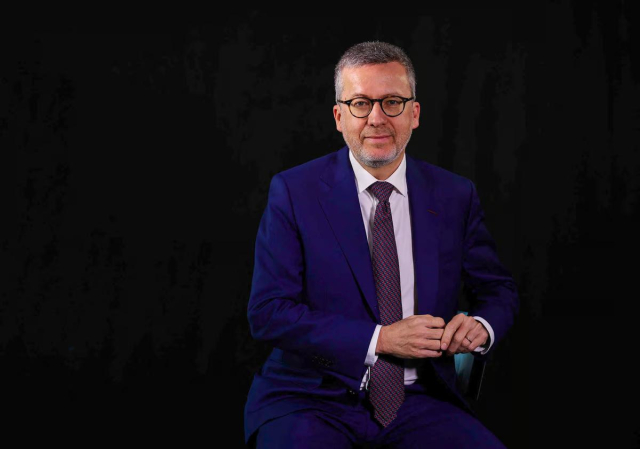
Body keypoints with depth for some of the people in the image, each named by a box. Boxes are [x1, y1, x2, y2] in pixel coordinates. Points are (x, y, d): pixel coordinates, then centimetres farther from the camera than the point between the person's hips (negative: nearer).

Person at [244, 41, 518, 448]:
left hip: (418, 401, 3)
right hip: (311, 399, -2)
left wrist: (482, 325, -9)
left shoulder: (455, 196, 5)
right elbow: (268, 313, -9)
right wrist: (380, 339, -17)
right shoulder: (294, 192, -3)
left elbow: (499, 289, 15)